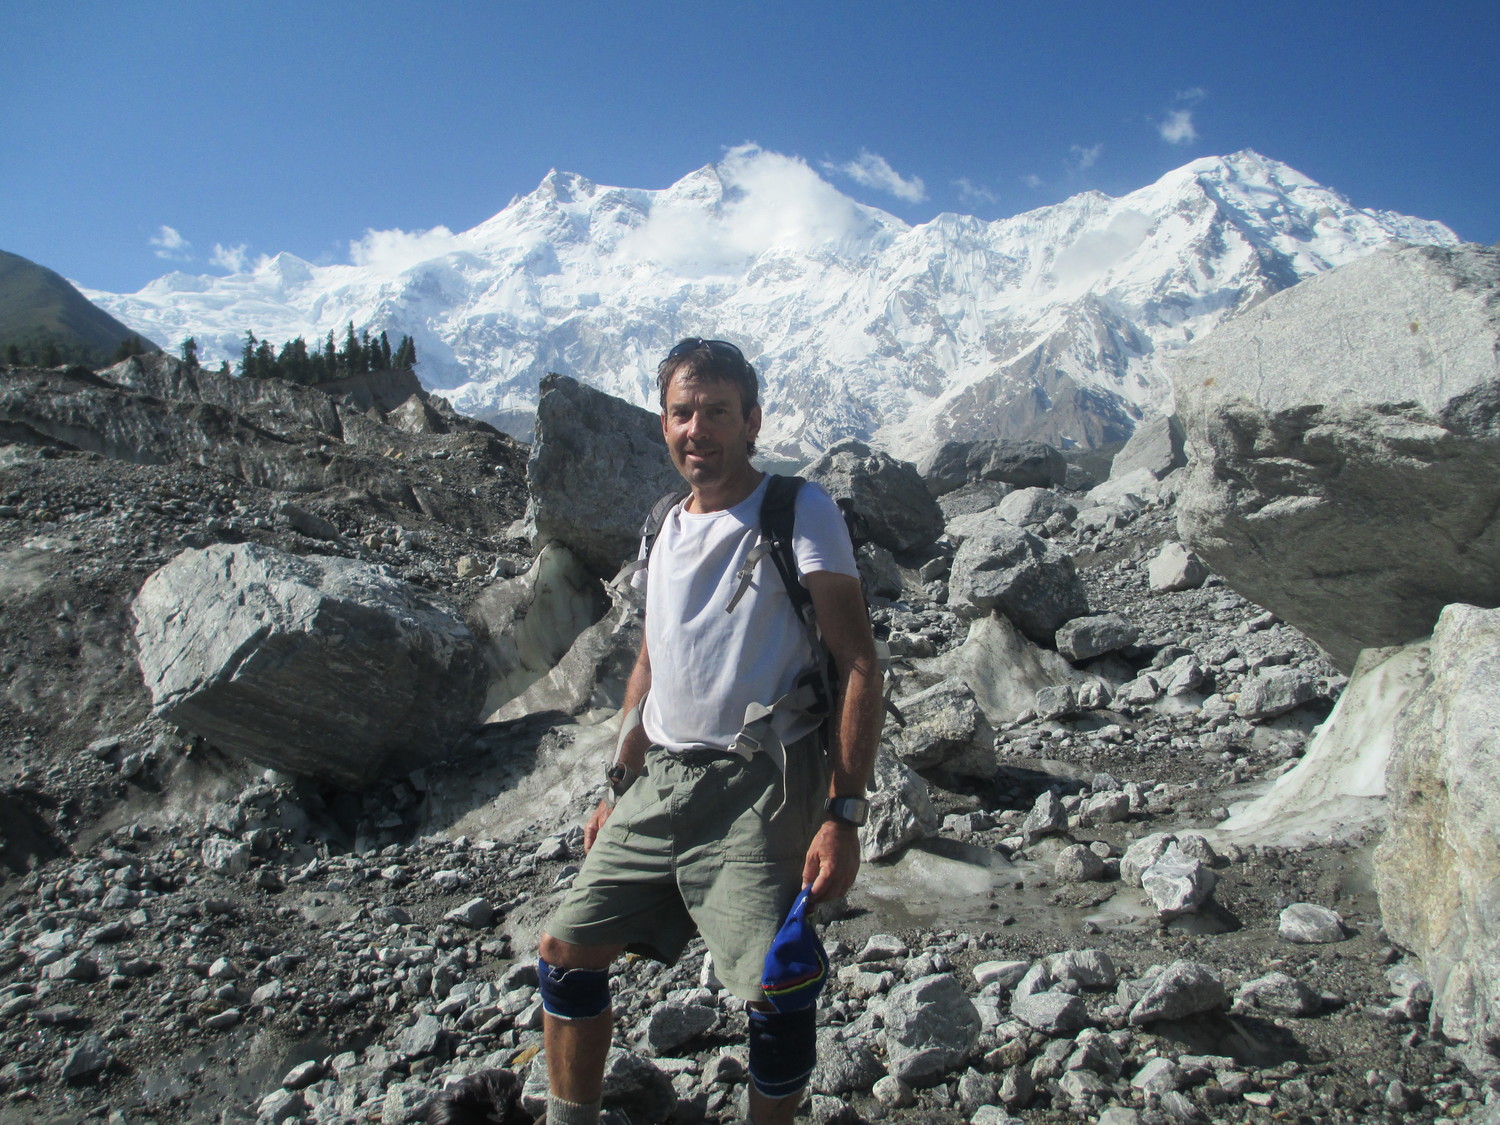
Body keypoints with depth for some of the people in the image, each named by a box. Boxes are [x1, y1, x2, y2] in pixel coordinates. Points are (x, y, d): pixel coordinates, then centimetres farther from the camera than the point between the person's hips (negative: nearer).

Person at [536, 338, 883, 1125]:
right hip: (659, 782, 7)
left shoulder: (800, 512, -8)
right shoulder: (666, 530, 13)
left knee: (776, 994, -9)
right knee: (565, 951, 9)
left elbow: (859, 666, -12)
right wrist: (619, 787, 20)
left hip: (759, 787, -6)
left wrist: (843, 814, -17)